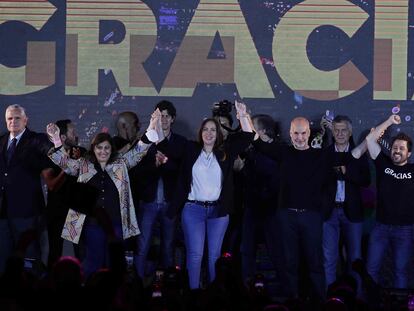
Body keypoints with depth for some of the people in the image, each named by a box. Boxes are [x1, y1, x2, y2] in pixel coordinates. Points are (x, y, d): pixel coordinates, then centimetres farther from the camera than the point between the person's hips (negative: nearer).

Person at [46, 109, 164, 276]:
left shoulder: (120, 164, 8)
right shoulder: (83, 165, 7)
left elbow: (138, 151, 3)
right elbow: (63, 162, -1)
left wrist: (151, 128, -9)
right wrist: (57, 141, -16)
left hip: (116, 223, 1)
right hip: (93, 223, -1)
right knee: (93, 262, 4)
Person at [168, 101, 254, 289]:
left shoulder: (225, 153, 7)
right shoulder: (191, 151, 7)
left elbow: (247, 137, 1)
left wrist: (243, 116, -5)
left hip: (218, 210, 1)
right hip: (193, 210, -1)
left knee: (215, 254, 4)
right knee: (195, 254, -5)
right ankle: (193, 293, 0)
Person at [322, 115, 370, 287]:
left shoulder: (359, 154, 4)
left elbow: (366, 181, -7)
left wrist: (345, 171, -16)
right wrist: (333, 169, -18)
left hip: (352, 211, 1)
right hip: (329, 210, -1)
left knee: (354, 256, 6)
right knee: (329, 256, -1)